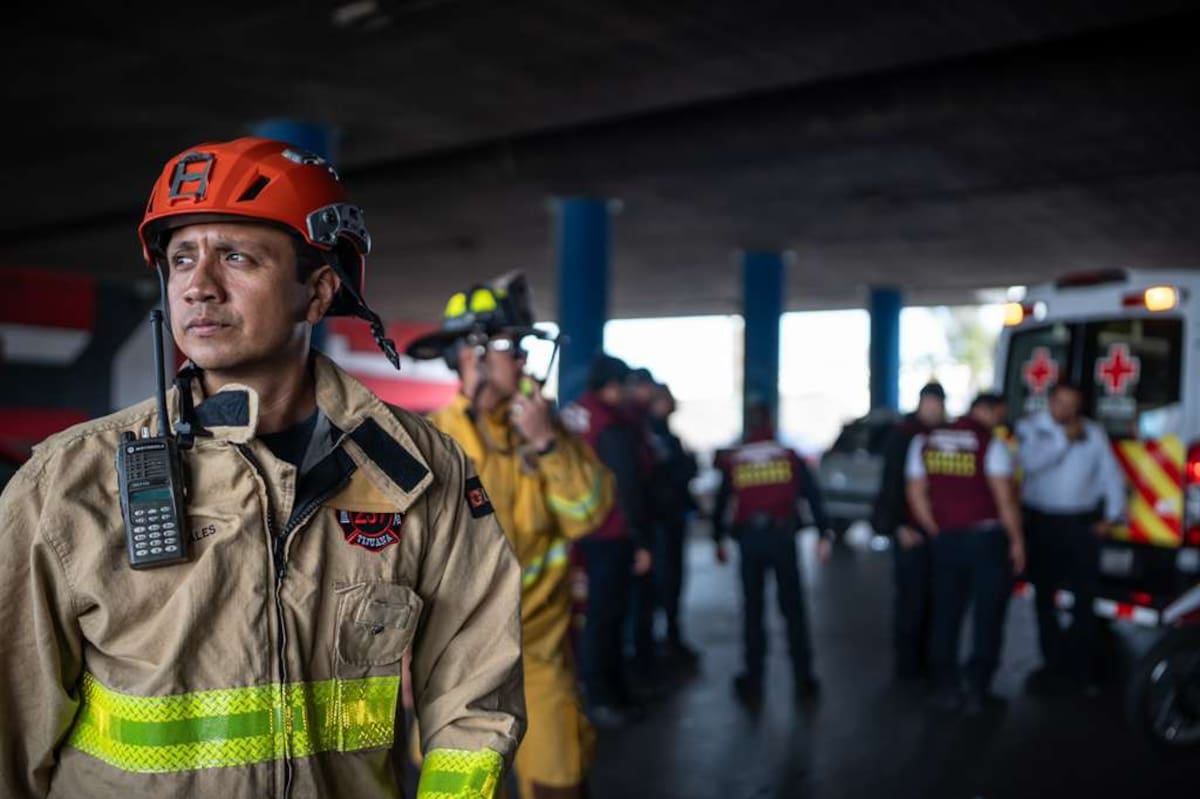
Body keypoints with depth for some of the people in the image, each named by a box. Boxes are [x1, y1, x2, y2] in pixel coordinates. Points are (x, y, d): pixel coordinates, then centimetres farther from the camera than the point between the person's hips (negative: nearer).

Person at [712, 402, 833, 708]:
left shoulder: (733, 461, 6)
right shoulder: (790, 457, 5)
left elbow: (720, 503, 8)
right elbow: (813, 496, -2)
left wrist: (718, 540, 18)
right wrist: (825, 535, -2)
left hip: (749, 539, 1)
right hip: (782, 537, -1)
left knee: (752, 610, 10)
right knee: (793, 609, 8)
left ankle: (753, 683, 13)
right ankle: (803, 681, 10)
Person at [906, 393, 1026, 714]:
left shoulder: (925, 441, 5)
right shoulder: (991, 444, -10)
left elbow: (916, 494, 5)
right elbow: (1005, 498, -13)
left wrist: (935, 532, 10)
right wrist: (1017, 541, -5)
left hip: (946, 539, 4)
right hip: (987, 538, -4)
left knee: (946, 613, 12)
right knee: (987, 615, 7)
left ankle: (946, 688, 16)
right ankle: (977, 690, 8)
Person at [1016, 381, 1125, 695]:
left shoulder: (1093, 433, 7)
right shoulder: (1030, 428, 0)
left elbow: (1111, 474, 8)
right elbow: (1030, 461, -19)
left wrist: (1112, 516, 2)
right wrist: (1064, 437, -17)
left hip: (1083, 524, 1)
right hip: (1042, 523, -1)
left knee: (1085, 596, 1)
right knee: (1045, 596, 7)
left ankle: (1080, 667, 12)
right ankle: (1053, 665, 18)